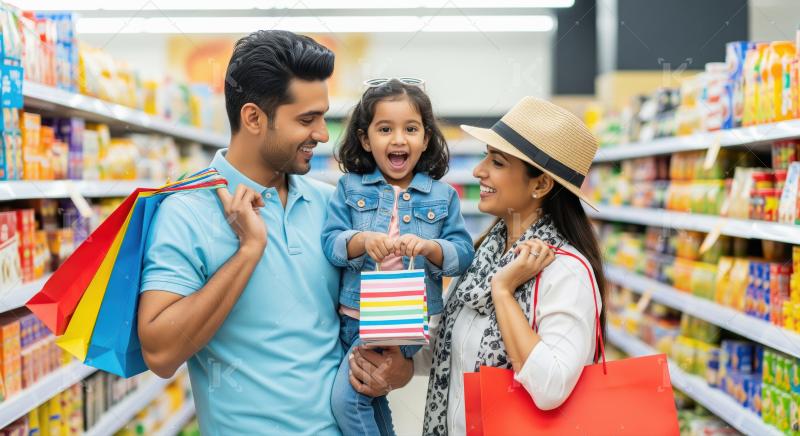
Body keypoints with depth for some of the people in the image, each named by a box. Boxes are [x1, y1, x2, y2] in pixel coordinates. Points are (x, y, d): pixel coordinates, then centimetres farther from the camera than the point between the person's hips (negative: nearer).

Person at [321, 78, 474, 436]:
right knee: (372, 400, 20)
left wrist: (429, 248, -22)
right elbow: (330, 243, -5)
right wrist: (362, 241, -25)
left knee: (347, 397, -14)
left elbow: (463, 255, -3)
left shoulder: (442, 195, 1)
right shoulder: (350, 188, 3)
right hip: (355, 316, 3)